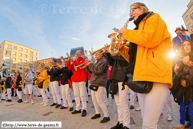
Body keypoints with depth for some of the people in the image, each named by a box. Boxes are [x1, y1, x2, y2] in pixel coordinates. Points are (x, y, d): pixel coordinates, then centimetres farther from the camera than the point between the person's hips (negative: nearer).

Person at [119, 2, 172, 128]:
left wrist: (126, 33, 0)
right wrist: (123, 48, 10)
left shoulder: (154, 17, 9)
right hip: (142, 76, 8)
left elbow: (149, 39, -14)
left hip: (156, 75, -8)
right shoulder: (140, 27, 30)